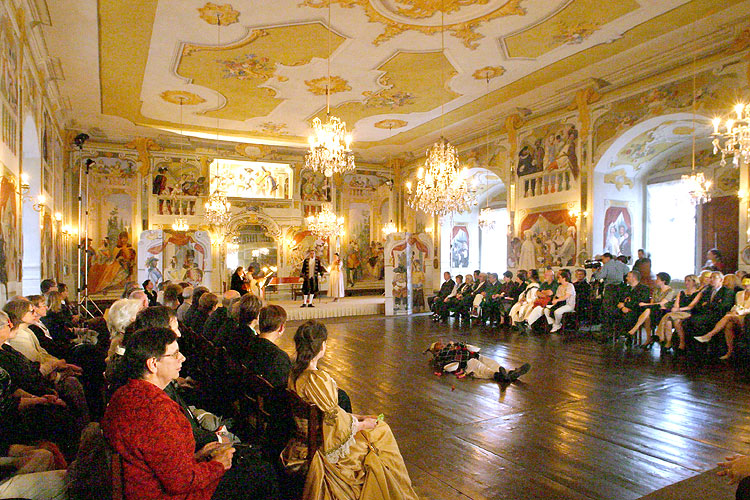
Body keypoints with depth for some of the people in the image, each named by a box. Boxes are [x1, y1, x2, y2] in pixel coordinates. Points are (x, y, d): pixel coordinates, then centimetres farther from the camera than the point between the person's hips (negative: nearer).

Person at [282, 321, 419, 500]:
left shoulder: (294, 373, -2)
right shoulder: (318, 379, -30)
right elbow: (334, 422, -22)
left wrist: (356, 418, 10)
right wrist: (362, 424, -5)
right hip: (323, 444, -8)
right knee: (381, 431, 10)